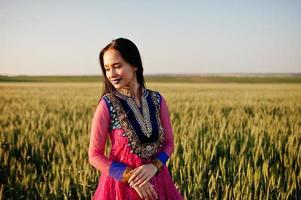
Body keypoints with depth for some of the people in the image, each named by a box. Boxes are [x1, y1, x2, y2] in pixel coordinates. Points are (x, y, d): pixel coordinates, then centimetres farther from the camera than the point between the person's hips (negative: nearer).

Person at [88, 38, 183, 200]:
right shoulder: (107, 104, -12)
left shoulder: (157, 100, -3)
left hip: (156, 181, 3)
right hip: (121, 184, -3)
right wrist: (131, 177, -18)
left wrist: (153, 166, -16)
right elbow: (94, 156, -10)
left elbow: (169, 143, 3)